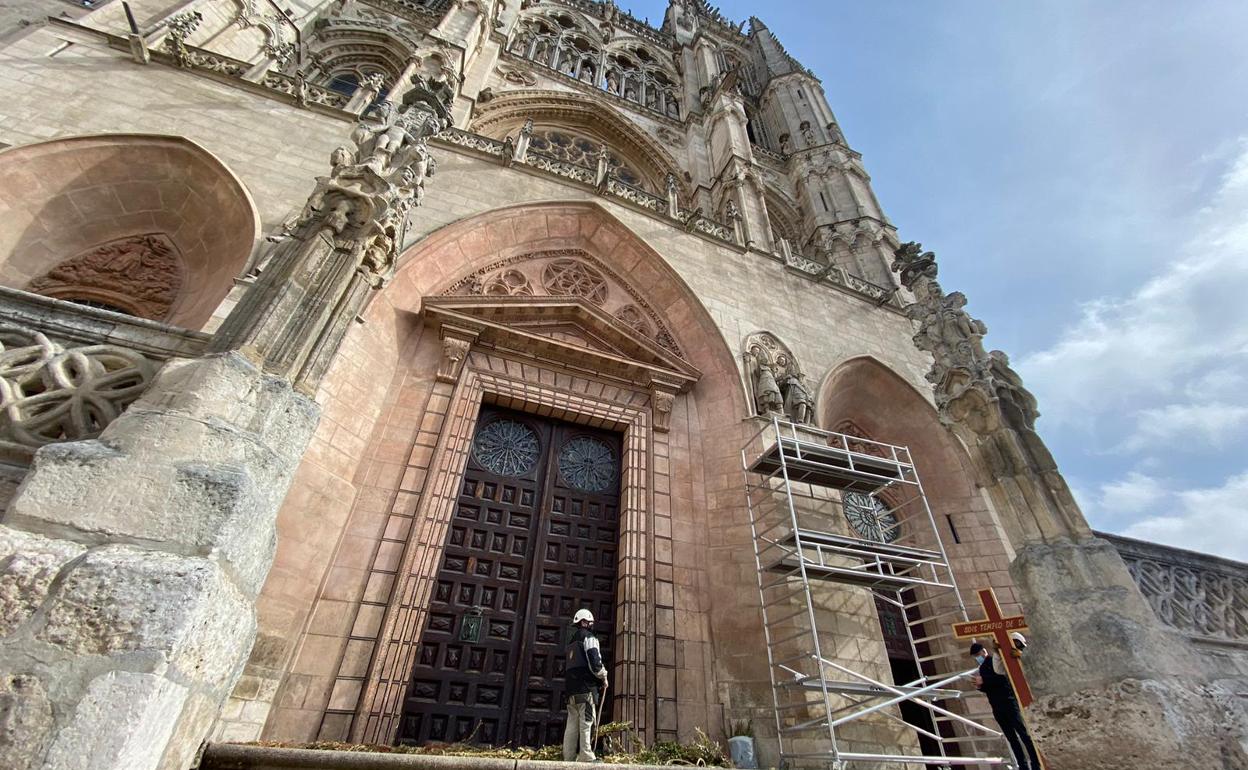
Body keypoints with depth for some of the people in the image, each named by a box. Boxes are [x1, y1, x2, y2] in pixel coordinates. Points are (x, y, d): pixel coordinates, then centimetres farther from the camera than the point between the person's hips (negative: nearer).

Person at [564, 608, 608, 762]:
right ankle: (587, 757, -12)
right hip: (586, 687, -8)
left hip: (571, 688, 8)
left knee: (572, 723, 7)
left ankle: (569, 758, 5)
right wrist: (603, 677, 0)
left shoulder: (571, 642, 24)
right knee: (587, 722, -8)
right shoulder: (589, 638, -2)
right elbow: (594, 661, -14)